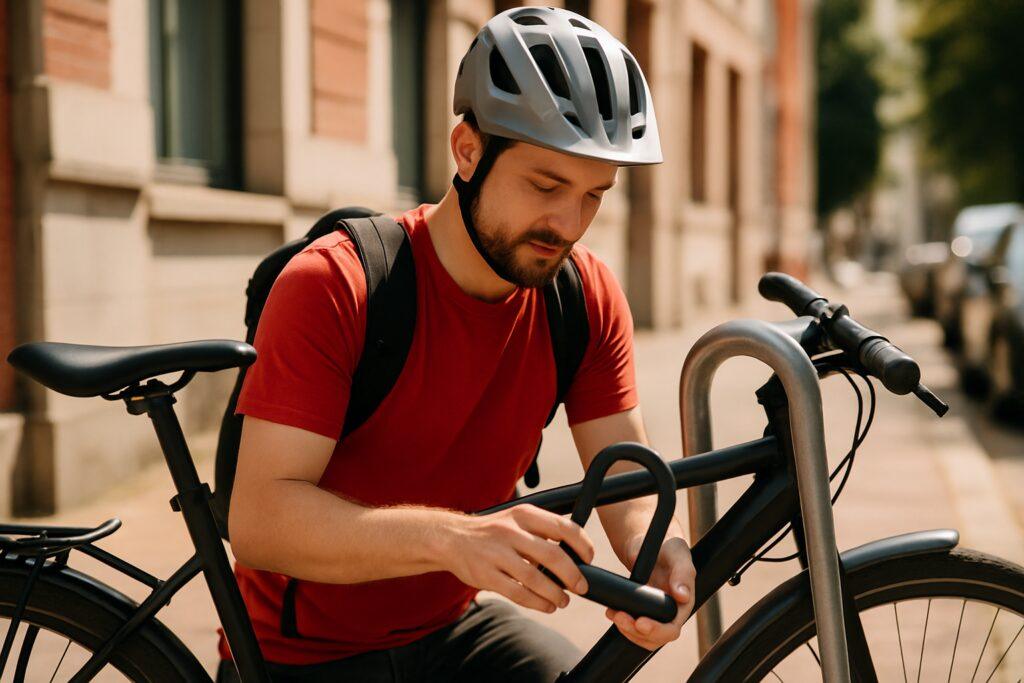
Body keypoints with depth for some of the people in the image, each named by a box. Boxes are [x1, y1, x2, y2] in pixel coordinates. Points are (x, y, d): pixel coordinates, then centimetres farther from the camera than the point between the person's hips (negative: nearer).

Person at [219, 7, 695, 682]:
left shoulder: (588, 297, -7)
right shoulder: (330, 288, -23)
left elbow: (630, 482, -7)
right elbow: (258, 519, -31)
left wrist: (658, 550, -33)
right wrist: (452, 538, -47)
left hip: (453, 628, 5)